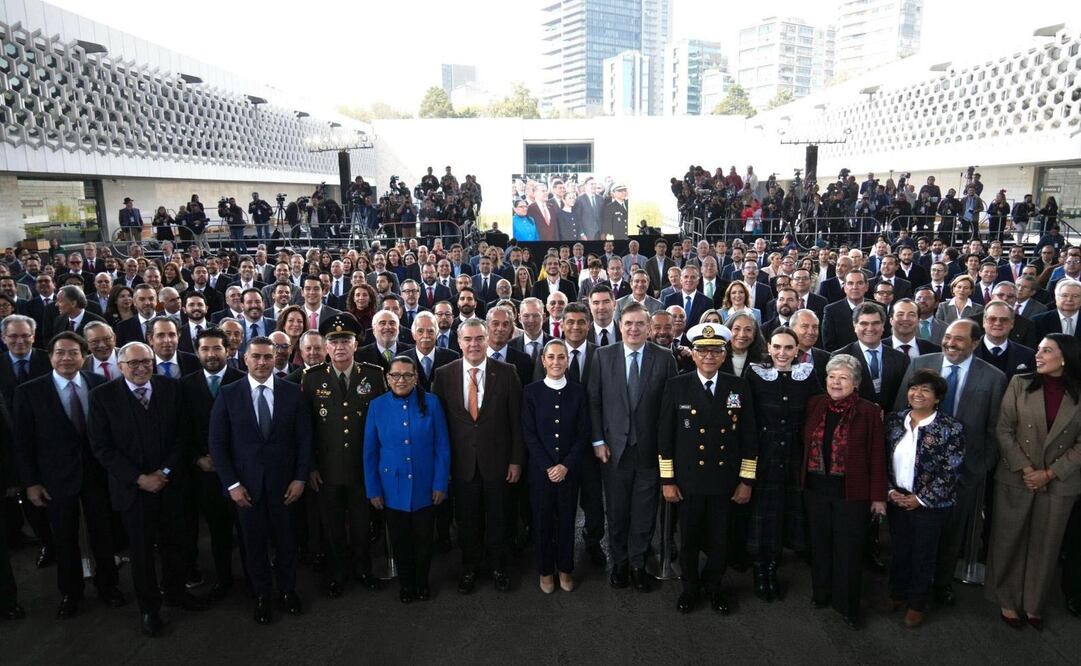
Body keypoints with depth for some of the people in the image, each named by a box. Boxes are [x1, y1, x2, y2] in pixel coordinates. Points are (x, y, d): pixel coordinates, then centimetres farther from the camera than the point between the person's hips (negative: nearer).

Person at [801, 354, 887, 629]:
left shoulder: (869, 411, -9)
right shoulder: (814, 405, 1)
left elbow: (877, 456, -6)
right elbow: (804, 443, 7)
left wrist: (878, 495, -6)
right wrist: (802, 478, 4)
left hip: (851, 491, -3)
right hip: (816, 488, 3)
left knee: (848, 549, 7)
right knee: (820, 543, 16)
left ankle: (847, 605, 25)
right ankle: (821, 593, 36)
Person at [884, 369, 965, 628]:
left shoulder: (951, 428, -13)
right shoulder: (894, 421, -1)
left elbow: (950, 472, -14)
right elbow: (883, 460, 3)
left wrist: (921, 499, -14)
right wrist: (890, 491, -7)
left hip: (931, 505, -3)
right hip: (897, 499, 3)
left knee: (923, 556, 12)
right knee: (899, 550, 18)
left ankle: (917, 604, 31)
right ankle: (897, 594, 39)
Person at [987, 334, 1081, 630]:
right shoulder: (1020, 384, -3)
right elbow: (1004, 430, -3)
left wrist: (1049, 473, -10)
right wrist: (1024, 469, -11)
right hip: (1015, 478, 0)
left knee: (1045, 545, 12)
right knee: (1009, 540, 8)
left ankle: (1033, 605, 28)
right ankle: (1007, 600, 24)